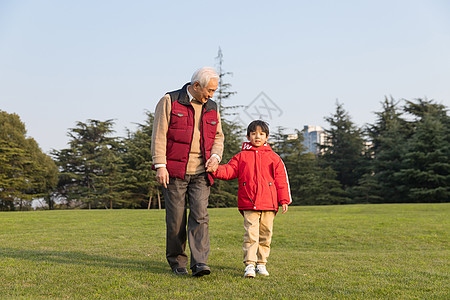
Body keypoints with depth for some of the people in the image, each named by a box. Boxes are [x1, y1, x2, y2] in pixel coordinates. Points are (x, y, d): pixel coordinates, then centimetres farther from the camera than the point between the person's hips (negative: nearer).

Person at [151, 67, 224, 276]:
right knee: (176, 218, 1)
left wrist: (215, 156, -2)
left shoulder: (211, 108, 13)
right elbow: (159, 135, -6)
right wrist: (160, 166, -14)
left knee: (200, 215, -9)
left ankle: (199, 263, -11)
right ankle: (177, 262, 16)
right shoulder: (170, 101, -2)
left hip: (200, 172, 3)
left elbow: (218, 137, 19)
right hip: (174, 172, -3)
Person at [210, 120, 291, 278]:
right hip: (249, 204, -1)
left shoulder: (274, 158, 10)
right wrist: (217, 170, -16)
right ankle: (249, 265, -6)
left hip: (269, 204, 2)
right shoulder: (241, 156, 10)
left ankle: (261, 264, 21)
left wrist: (284, 200, 3)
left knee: (265, 235, 8)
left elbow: (281, 180, 9)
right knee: (251, 234, -9)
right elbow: (230, 170, 3)